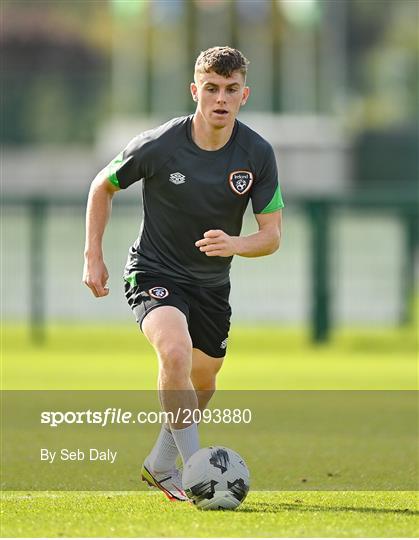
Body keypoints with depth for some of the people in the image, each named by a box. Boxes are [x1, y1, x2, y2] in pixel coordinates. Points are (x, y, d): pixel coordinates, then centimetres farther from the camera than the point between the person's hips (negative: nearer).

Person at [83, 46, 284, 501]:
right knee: (176, 352, -32)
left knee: (203, 381, 19)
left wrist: (234, 244, -31)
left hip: (212, 284, 5)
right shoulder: (159, 146, -19)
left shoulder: (258, 155, -12)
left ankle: (161, 464, 43)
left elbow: (272, 235, -9)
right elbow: (103, 186, 0)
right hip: (154, 273, -5)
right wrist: (93, 257, -4)